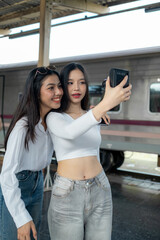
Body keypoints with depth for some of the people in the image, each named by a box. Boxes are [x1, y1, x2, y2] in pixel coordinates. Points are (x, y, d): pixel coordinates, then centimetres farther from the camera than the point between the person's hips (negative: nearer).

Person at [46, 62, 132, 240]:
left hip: (98, 192, 4)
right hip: (67, 194, -4)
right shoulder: (53, 118, -7)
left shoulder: (93, 117, 10)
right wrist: (106, 104, -44)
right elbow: (70, 132, -31)